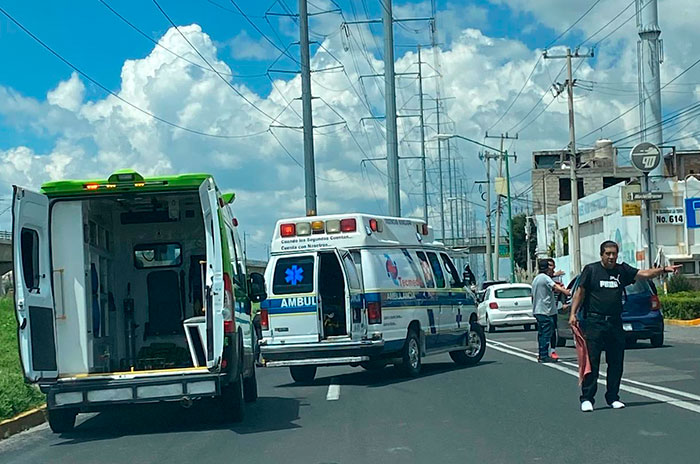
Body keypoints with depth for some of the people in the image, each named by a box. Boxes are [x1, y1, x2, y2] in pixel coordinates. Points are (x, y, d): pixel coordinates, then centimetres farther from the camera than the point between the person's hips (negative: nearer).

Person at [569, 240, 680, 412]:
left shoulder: (622, 270, 11)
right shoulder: (591, 269, 2)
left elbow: (644, 274, 6)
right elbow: (580, 292, 2)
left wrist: (664, 269, -7)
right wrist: (573, 313, -6)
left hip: (615, 323, 4)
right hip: (594, 322, -4)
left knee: (616, 362, 6)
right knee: (591, 361, -6)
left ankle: (613, 398, 17)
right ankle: (587, 398, -2)